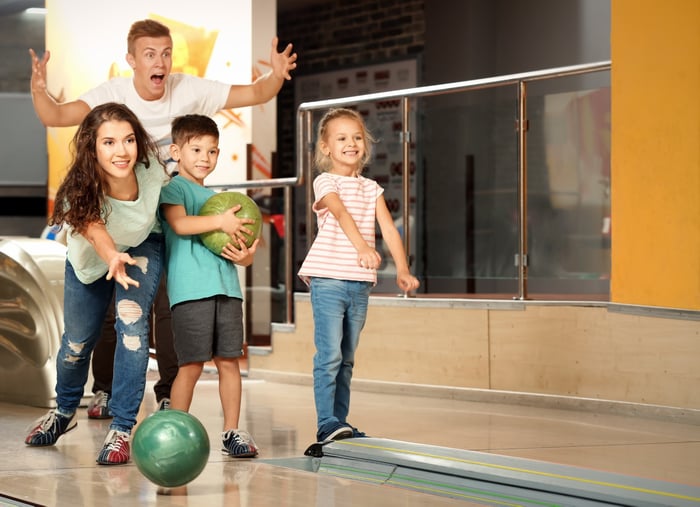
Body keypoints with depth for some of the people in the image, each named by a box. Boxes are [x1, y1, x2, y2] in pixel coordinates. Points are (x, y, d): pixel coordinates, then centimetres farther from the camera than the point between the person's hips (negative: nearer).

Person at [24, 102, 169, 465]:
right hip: (90, 258, 0)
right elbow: (95, 232, -51)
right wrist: (112, 259, -70)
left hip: (143, 247, 0)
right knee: (77, 341, 10)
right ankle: (64, 412, 43)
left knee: (131, 322, -22)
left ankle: (121, 429, -11)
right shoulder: (81, 192, -38)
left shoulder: (152, 170, -34)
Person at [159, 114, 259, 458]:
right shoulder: (173, 189, 3)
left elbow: (240, 242, 23)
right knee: (191, 365, -7)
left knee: (229, 361, 5)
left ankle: (231, 431, 12)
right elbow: (180, 223, -17)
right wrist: (219, 221, -25)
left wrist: (245, 256, 1)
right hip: (190, 290, -6)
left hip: (226, 288, 6)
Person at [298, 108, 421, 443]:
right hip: (328, 280, -6)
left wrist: (402, 269, -7)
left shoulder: (372, 189, 15)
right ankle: (326, 424, -13)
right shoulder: (325, 182, -4)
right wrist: (362, 247, -41)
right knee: (329, 356, -11)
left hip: (360, 284, 6)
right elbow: (341, 213, -23)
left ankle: (340, 421, 16)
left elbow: (388, 229, 6)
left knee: (346, 359, 11)